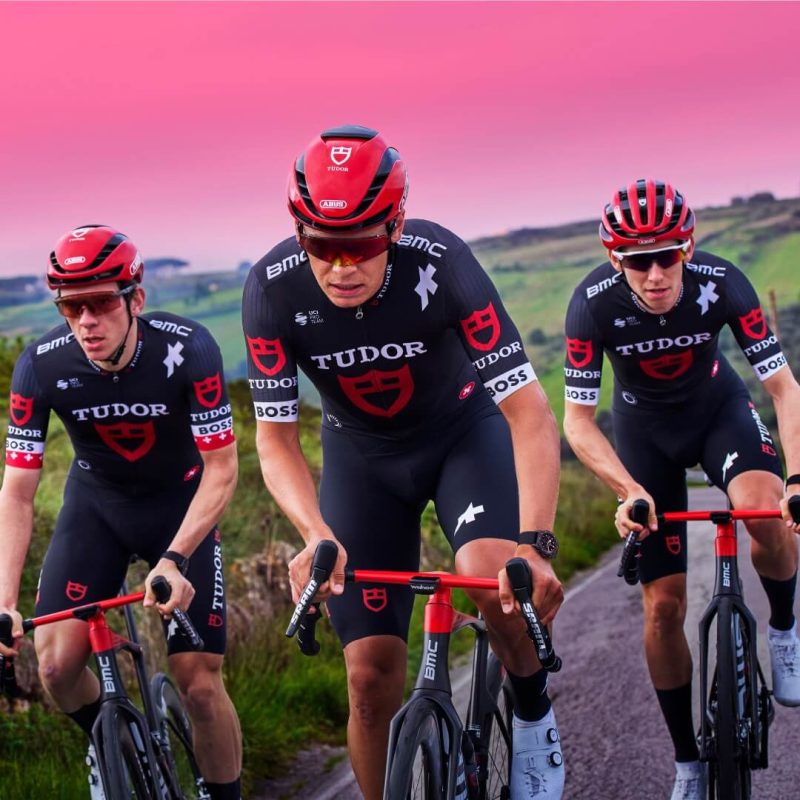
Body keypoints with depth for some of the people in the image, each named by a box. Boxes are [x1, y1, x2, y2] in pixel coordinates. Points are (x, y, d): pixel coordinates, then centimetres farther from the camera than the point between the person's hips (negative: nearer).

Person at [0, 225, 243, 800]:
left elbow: (221, 471, -24)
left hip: (181, 503, -2)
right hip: (96, 502, 2)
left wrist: (173, 560, -37)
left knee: (200, 684, -11)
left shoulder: (188, 350, -29)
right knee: (56, 664, -14)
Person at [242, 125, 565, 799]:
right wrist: (317, 535, -39)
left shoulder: (440, 263, -33)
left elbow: (529, 413, -33)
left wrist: (536, 542, -47)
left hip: (462, 428, -2)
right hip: (361, 452, 2)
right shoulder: (274, 290, -27)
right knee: (373, 676, -6)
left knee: (491, 570, -32)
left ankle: (535, 715, -3)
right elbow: (275, 438, -19)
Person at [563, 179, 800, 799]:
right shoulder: (595, 303, -29)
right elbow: (578, 420, -23)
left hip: (718, 407, 0)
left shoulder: (721, 283, -28)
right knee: (664, 606, -3)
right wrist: (630, 490, -38)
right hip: (644, 427, 0)